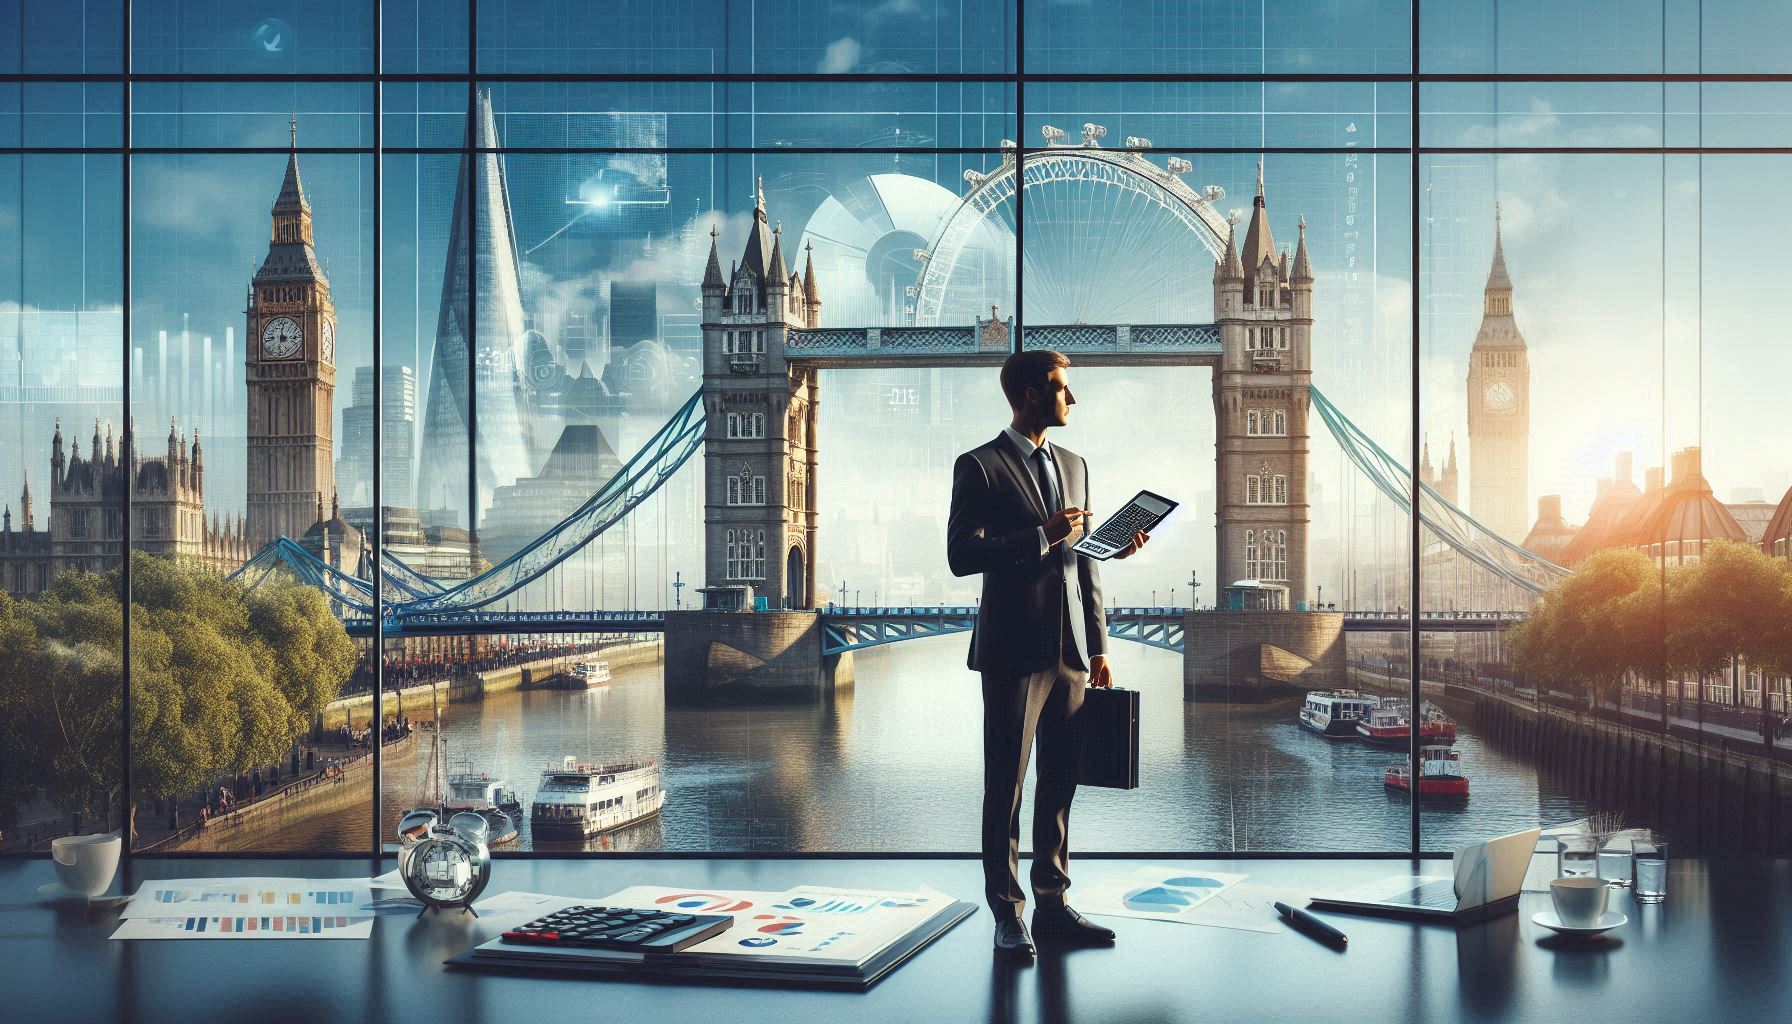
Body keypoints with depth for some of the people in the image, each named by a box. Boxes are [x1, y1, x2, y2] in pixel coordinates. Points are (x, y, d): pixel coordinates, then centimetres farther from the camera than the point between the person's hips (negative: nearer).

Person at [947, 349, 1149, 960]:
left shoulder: (1074, 465, 16)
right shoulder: (980, 467, -4)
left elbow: (1084, 559, 17)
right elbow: (962, 555, -14)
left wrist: (1098, 648, 13)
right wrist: (1043, 537, -21)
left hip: (1070, 653, 6)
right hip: (1013, 652, -6)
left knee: (1061, 783, 9)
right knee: (1005, 786, 0)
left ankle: (1052, 907, 18)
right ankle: (1008, 918, 6)